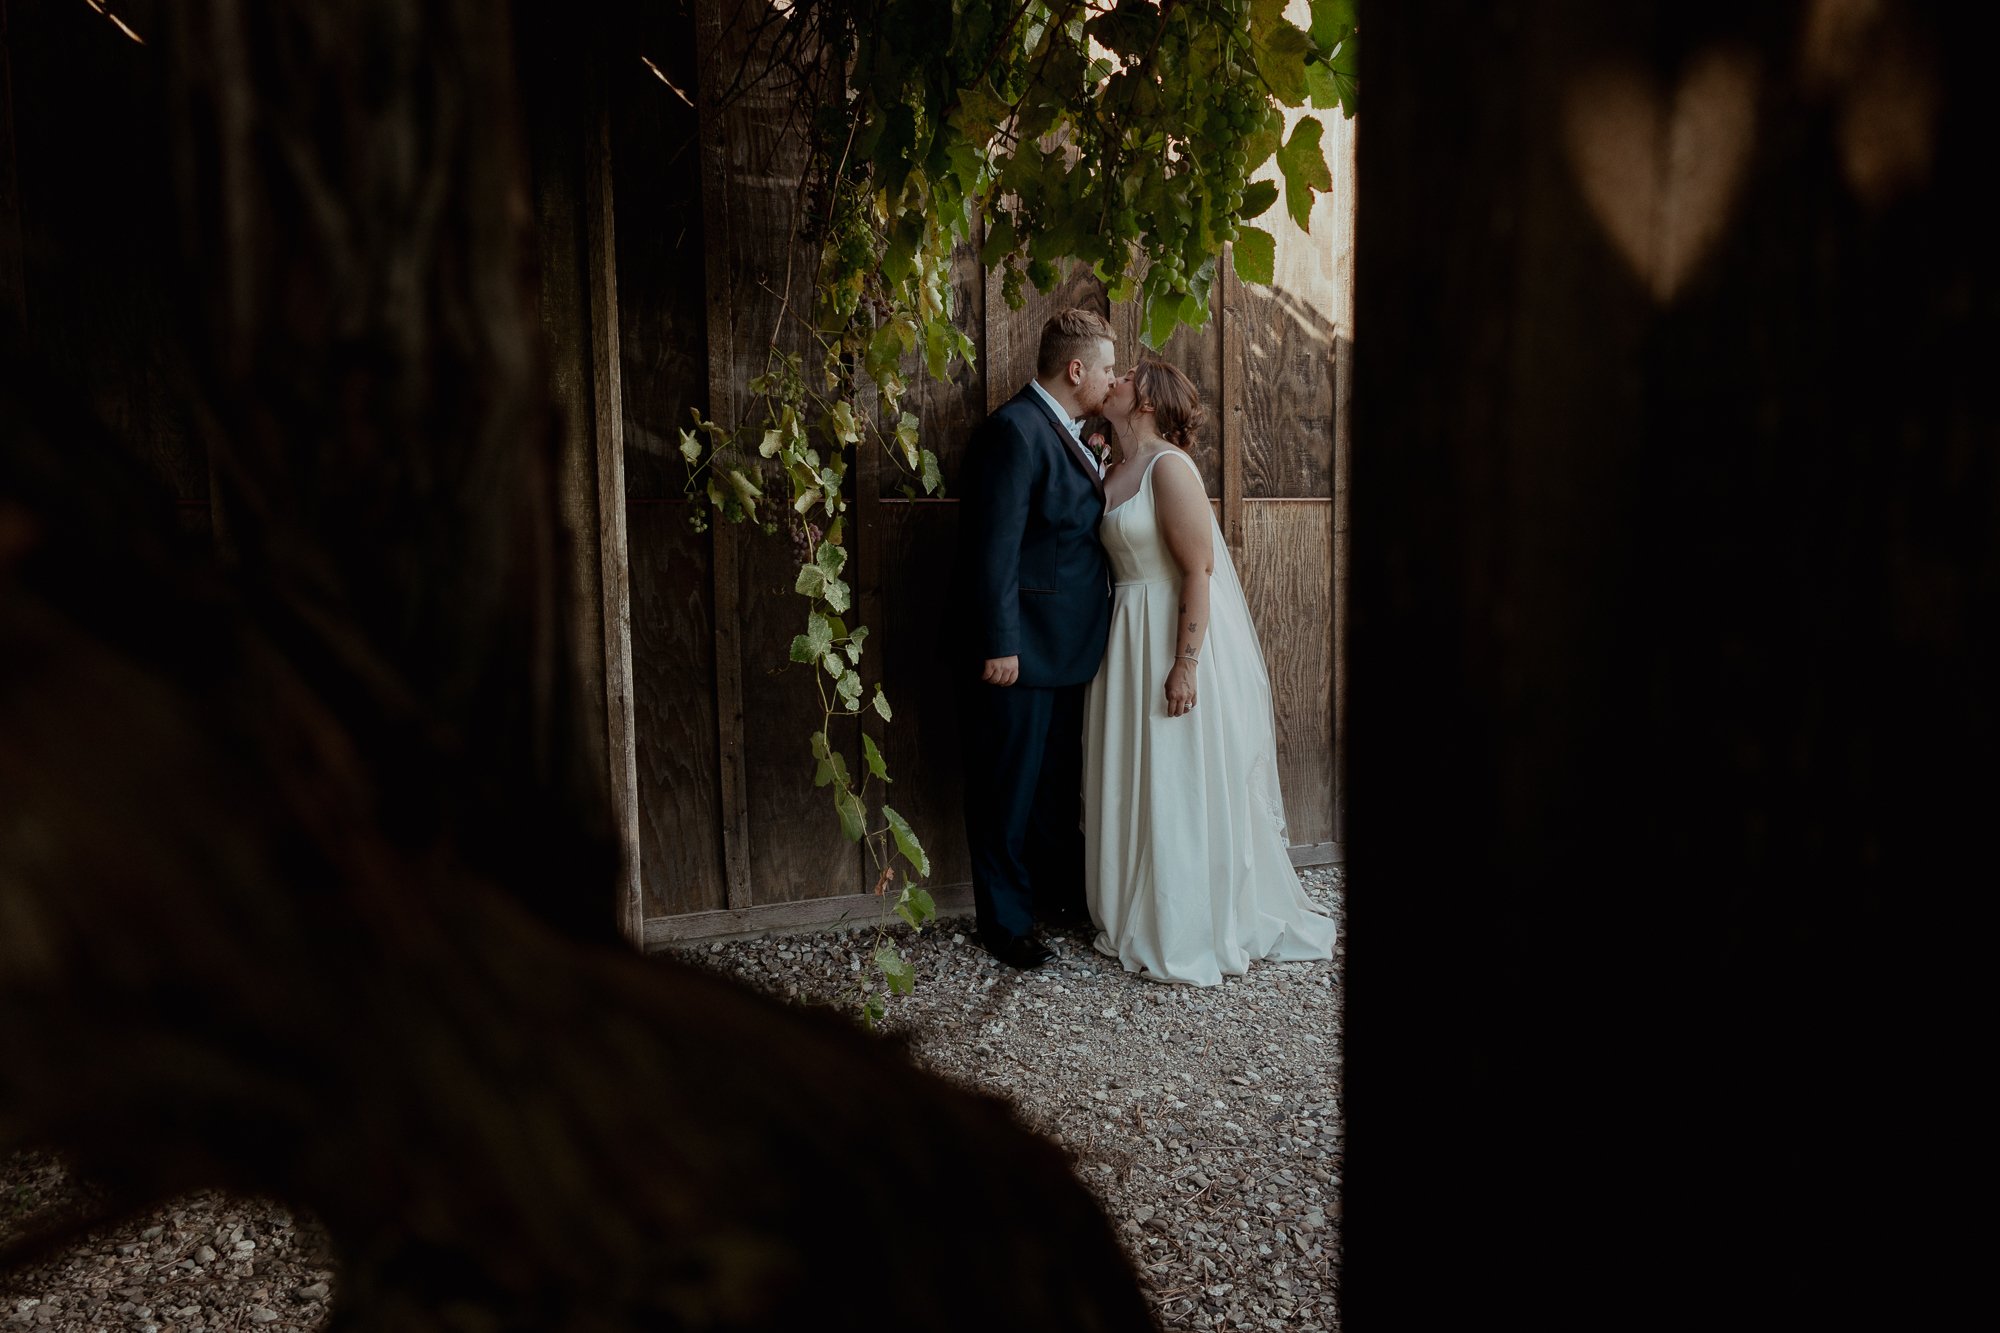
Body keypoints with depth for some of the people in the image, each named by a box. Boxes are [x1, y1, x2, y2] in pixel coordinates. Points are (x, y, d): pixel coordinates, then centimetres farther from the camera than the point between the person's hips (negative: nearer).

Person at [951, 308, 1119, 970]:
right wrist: (999, 645, -23)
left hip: (1065, 646, 10)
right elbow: (994, 549, -22)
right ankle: (1006, 921, 17)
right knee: (1009, 790, 4)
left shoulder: (1063, 433, 13)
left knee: (1059, 782, 21)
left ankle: (1059, 893, 36)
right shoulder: (1013, 431, -17)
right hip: (1018, 649, -10)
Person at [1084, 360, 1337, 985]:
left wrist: (1186, 664, -23)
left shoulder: (1169, 466, -15)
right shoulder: (1114, 473, 10)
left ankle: (1192, 936, 14)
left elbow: (1199, 570, -19)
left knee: (1183, 785, 1)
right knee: (1137, 784, 14)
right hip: (1130, 637, 8)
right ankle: (1142, 917, 28)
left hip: (1176, 635, -8)